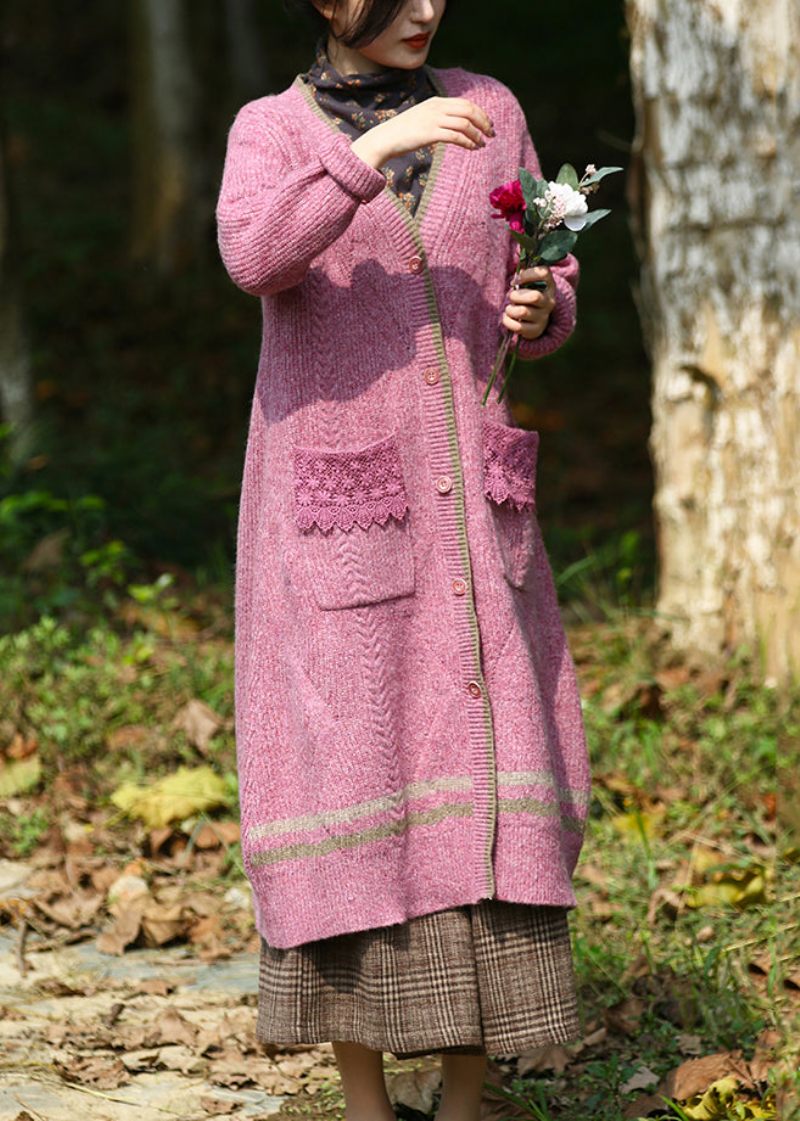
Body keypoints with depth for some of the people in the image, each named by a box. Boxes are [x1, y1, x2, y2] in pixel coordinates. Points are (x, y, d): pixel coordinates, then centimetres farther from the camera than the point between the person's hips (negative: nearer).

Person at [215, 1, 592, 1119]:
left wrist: (537, 314, -10)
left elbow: (543, 286, 13)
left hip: (464, 501, 3)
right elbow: (256, 260, -22)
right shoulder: (270, 131, 0)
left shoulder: (486, 109, 9)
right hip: (332, 503, -3)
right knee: (347, 778, -4)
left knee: (491, 774, -3)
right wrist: (375, 147, -31)